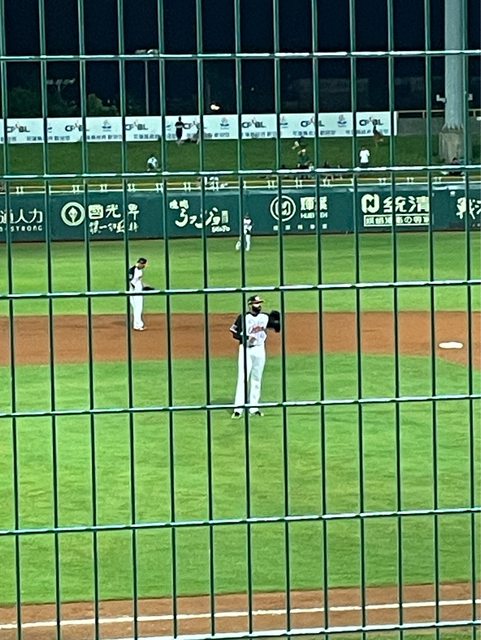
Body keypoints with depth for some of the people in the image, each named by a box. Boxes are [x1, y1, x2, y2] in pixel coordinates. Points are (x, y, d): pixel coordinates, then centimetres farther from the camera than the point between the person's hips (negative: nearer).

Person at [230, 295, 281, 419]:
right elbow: (235, 333, -6)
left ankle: (254, 407, 17)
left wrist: (278, 319, -11)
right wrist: (246, 338, -21)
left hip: (260, 350, 4)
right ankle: (238, 409, -13)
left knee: (257, 379, 9)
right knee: (243, 378, -10)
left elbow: (278, 327, 7)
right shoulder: (243, 317, -6)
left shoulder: (265, 317, 6)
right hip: (246, 349, -4)